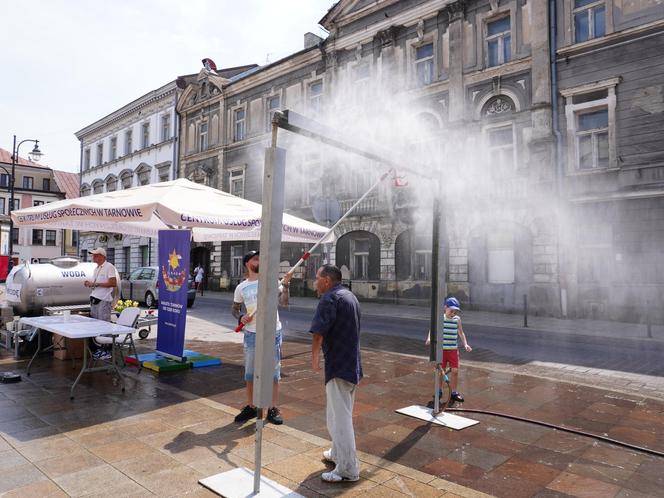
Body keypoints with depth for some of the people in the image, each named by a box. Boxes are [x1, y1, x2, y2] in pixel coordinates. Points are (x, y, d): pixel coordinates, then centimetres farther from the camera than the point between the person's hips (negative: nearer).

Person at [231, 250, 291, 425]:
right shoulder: (241, 288, 3)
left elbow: (283, 302, -11)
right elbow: (235, 308, 15)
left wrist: (285, 285, -27)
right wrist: (241, 317, -6)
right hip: (252, 334, 2)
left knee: (274, 371, 6)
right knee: (250, 373, 12)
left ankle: (273, 409, 19)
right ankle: (251, 407, 28)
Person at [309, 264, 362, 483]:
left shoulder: (330, 299, -16)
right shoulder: (351, 296, 14)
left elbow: (318, 332, -24)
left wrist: (314, 356, -11)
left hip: (338, 366, -10)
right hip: (353, 365, 10)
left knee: (339, 418, -1)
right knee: (343, 414, 22)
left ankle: (348, 469, 7)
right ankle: (337, 453, 38)